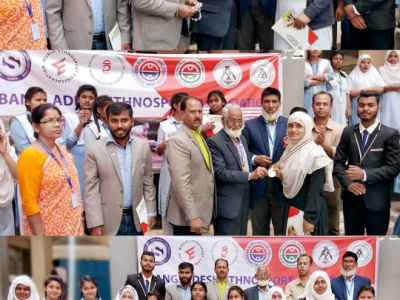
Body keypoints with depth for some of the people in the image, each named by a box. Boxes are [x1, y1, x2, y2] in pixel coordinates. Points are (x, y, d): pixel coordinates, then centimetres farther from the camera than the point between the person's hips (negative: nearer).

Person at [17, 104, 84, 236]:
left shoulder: (63, 151, 9)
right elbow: (29, 202, -16)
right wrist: (40, 239, -19)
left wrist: (77, 222, 15)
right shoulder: (30, 156, -14)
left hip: (70, 226, 7)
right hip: (47, 230, -7)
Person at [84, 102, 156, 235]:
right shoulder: (95, 149, -6)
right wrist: (95, 223, -13)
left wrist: (151, 212, 6)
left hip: (136, 219, 3)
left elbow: (148, 181, 11)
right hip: (109, 221, -3)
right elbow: (90, 189, -8)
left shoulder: (143, 146, 4)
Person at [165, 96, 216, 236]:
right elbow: (181, 182, -23)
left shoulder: (199, 136, 13)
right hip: (187, 215, -9)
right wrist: (192, 216, -25)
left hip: (199, 210, 9)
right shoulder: (178, 141, -17)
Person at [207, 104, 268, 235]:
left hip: (244, 202, 8)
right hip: (227, 204, -8)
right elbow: (220, 173, -21)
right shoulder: (214, 142, -14)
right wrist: (250, 175, -25)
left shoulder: (242, 139, 13)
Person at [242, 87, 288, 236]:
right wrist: (255, 159, -15)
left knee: (282, 230, 9)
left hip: (282, 186, 0)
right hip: (258, 186, 0)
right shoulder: (249, 125, 4)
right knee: (259, 231, 10)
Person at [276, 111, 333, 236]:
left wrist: (309, 218, -20)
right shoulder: (289, 150, 8)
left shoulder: (315, 153, -14)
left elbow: (316, 190, -17)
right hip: (291, 209, 7)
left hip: (308, 212, -7)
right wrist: (281, 175, -4)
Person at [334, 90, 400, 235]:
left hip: (377, 201, -3)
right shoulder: (348, 132, 8)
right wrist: (348, 183, -11)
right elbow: (338, 162, 7)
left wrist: (365, 174, -19)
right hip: (351, 198, 3)